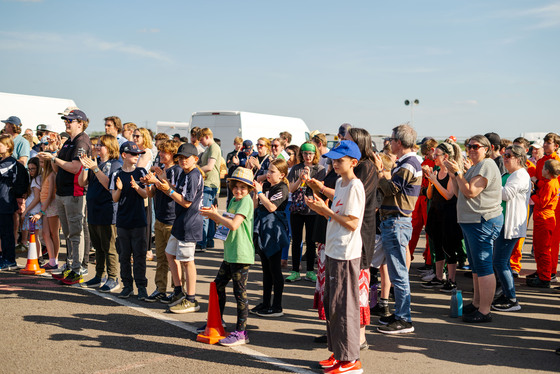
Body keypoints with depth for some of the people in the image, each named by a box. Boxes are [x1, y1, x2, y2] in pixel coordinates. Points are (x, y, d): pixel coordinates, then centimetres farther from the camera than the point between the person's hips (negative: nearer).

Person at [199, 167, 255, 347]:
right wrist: (214, 216, 3)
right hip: (229, 254, 10)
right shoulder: (234, 200, 15)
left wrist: (216, 215, -12)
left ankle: (240, 333, 5)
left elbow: (234, 225, -24)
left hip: (241, 255, -10)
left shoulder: (246, 201, -13)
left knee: (240, 293, -4)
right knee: (218, 285, 18)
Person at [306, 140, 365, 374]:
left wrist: (325, 210, -16)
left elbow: (352, 223, -19)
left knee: (343, 306, -4)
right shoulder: (340, 183, 14)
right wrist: (320, 209, 2)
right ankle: (338, 353, 27)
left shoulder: (355, 187, -15)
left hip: (346, 254, -10)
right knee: (331, 304, 15)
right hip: (334, 251, 10)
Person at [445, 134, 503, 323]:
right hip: (471, 222, 11)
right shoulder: (475, 167, 20)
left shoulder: (487, 165, -12)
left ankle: (485, 311, -5)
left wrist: (458, 172, -15)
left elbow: (470, 192, -21)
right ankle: (476, 304, 27)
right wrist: (453, 175, 7)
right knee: (476, 266, 17)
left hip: (483, 222, -11)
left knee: (483, 267, -8)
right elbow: (460, 193, 18)